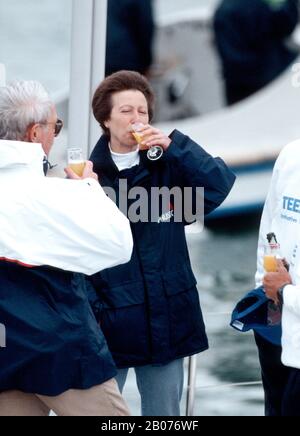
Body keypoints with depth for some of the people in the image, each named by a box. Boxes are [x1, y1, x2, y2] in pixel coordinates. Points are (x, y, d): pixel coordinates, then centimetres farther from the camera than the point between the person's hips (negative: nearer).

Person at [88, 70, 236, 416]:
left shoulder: (168, 165, 4)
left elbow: (220, 186, -9)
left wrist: (174, 146, -16)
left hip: (166, 317, 3)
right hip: (111, 319, -3)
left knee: (164, 413, 12)